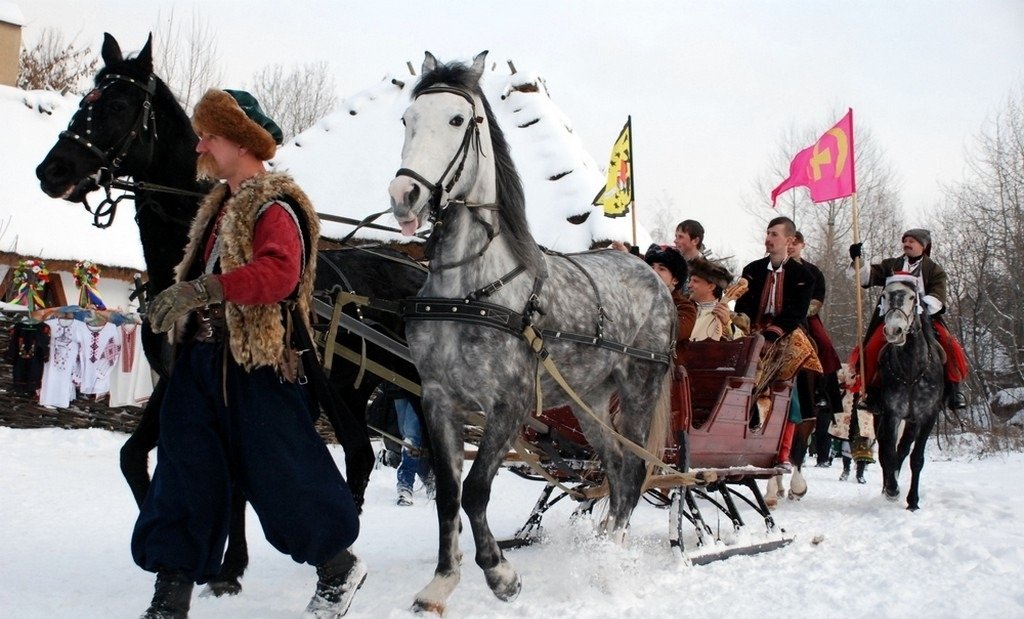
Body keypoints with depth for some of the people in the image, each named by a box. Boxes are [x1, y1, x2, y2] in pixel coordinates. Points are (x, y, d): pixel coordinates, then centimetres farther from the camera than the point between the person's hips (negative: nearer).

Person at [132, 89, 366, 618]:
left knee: (281, 475, 2)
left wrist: (202, 289, -38)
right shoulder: (220, 203, 16)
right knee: (184, 475, 6)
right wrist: (176, 304, 16)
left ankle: (340, 568, 25)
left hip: (256, 363, -8)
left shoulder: (275, 207, -12)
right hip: (201, 357, 9)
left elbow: (279, 272, -31)